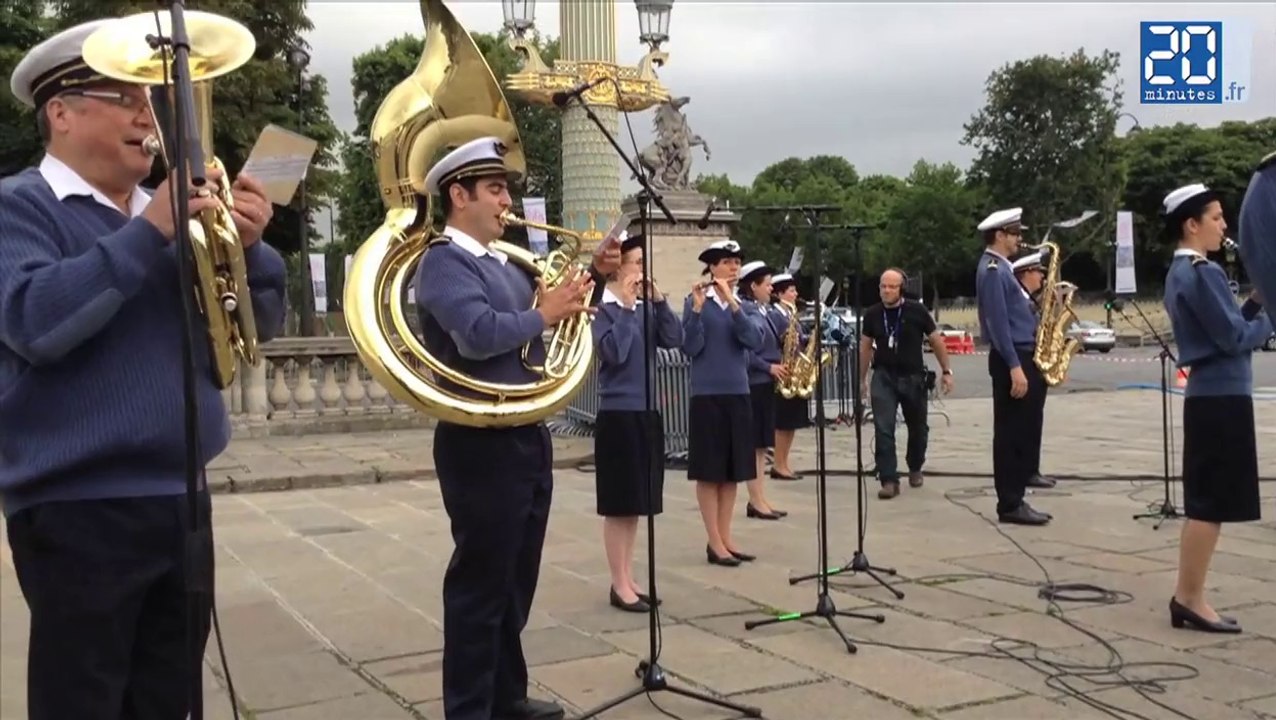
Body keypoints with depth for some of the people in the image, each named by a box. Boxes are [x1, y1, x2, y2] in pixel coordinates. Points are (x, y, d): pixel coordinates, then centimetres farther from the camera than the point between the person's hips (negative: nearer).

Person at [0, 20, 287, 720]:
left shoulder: (170, 213, 14)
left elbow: (259, 325, 11)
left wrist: (248, 248, -8)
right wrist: (149, 233, -22)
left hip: (183, 503, 6)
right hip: (80, 512, -6)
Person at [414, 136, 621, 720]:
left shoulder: (504, 261, 16)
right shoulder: (444, 262, -11)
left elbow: (563, 309, 22)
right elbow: (479, 334, -28)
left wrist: (592, 276, 7)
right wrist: (543, 315, -16)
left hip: (527, 435, 9)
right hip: (481, 443, -9)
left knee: (516, 579, 18)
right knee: (481, 582, -1)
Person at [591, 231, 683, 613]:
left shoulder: (644, 307, 10)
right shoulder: (603, 309, -9)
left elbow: (674, 340, 2)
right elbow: (614, 352, -22)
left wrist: (658, 300, -5)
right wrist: (626, 306, -18)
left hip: (647, 412, 7)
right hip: (618, 414, -7)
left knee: (636, 504, 13)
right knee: (619, 505, 0)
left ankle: (628, 579, 23)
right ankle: (620, 586, 9)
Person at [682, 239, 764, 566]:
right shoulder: (697, 301, -3)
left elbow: (755, 342, -8)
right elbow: (691, 348, -12)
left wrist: (732, 303, -17)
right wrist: (697, 308, -22)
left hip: (738, 394, 5)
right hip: (707, 395, -5)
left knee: (733, 471, 9)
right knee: (710, 471, 0)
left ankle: (726, 537, 18)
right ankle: (714, 542, 7)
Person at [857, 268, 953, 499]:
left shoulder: (917, 311, -10)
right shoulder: (872, 314, -3)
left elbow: (936, 341, 0)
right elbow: (865, 347, 10)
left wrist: (946, 371, 1)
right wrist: (862, 379, 13)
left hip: (913, 377, 0)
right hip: (883, 376, 1)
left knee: (917, 427, 15)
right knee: (883, 429, -12)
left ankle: (915, 469, 39)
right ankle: (889, 480, -11)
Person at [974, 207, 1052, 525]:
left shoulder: (1001, 267, 18)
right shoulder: (992, 269, -13)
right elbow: (998, 323, -20)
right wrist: (1014, 366, -23)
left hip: (1022, 356, 10)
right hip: (1011, 359, -10)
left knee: (1023, 432, 12)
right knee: (1012, 434, -6)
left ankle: (1015, 500, 17)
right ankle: (1010, 505, -1)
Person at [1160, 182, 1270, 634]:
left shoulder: (1179, 272, 15)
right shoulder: (1202, 272, -15)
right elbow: (1236, 339, -17)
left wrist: (1255, 303, 8)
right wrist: (1269, 313, -1)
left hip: (1207, 394, 10)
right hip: (1222, 397, -10)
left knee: (1204, 503, 13)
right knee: (1210, 504, -4)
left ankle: (1186, 597, 17)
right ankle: (1190, 599, 2)